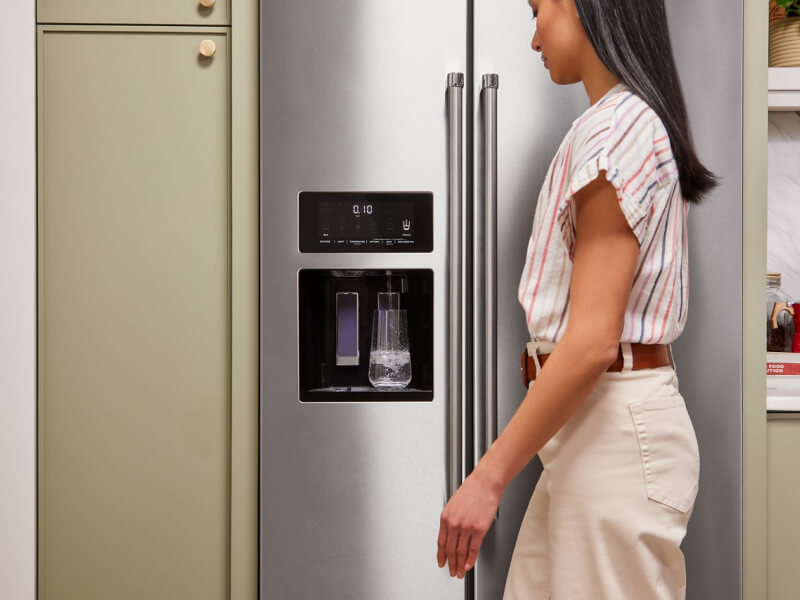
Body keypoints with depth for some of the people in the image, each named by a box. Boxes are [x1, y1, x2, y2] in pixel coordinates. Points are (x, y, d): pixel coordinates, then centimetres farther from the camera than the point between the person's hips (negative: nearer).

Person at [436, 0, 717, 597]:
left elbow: (593, 340, -21)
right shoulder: (637, 122, 17)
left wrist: (489, 476, -18)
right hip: (591, 429, 10)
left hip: (616, 430, -10)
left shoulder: (617, 128, -14)